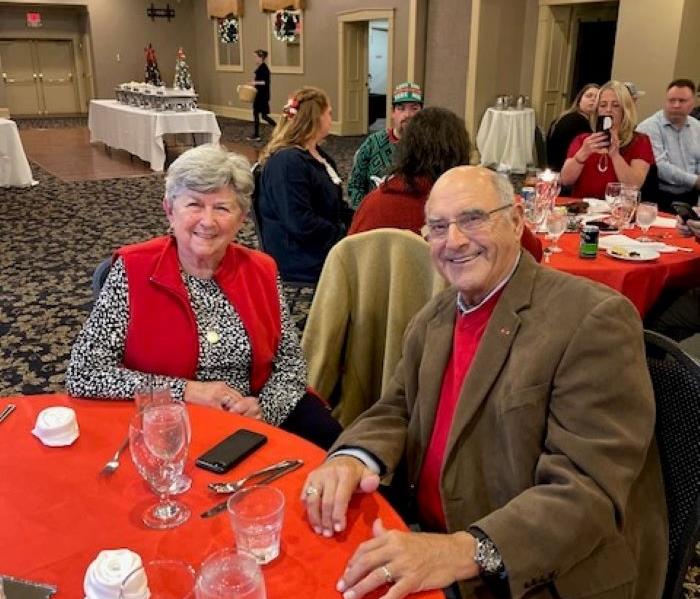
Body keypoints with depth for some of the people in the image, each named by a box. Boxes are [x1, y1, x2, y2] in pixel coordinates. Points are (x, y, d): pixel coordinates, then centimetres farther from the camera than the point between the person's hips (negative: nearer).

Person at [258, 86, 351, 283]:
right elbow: (302, 224, -23)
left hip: (325, 248, 10)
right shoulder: (287, 162, -16)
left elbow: (336, 208, 23)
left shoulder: (318, 156, 19)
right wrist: (346, 235, -16)